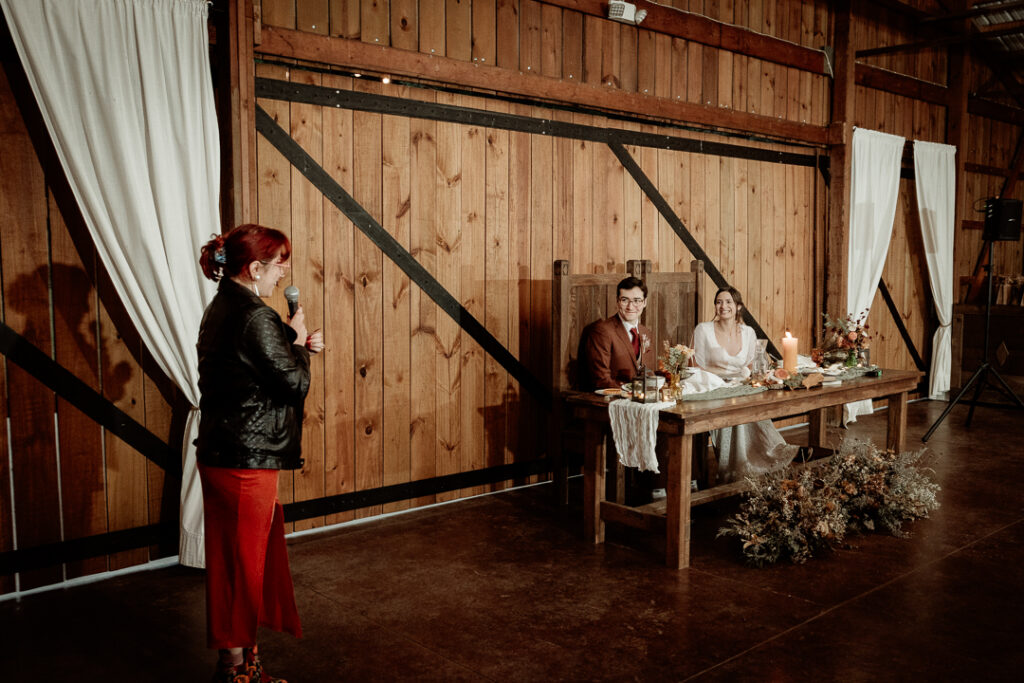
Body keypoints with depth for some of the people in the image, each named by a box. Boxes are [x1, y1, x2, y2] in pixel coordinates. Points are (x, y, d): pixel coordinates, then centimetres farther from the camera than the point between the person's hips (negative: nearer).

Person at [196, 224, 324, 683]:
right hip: (247, 460, -10)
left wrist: (296, 344, 7)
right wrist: (298, 340, -3)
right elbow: (295, 383, -18)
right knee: (244, 562, 5)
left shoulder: (221, 308, 10)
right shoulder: (254, 317, -21)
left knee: (234, 559, 19)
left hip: (219, 453, 10)